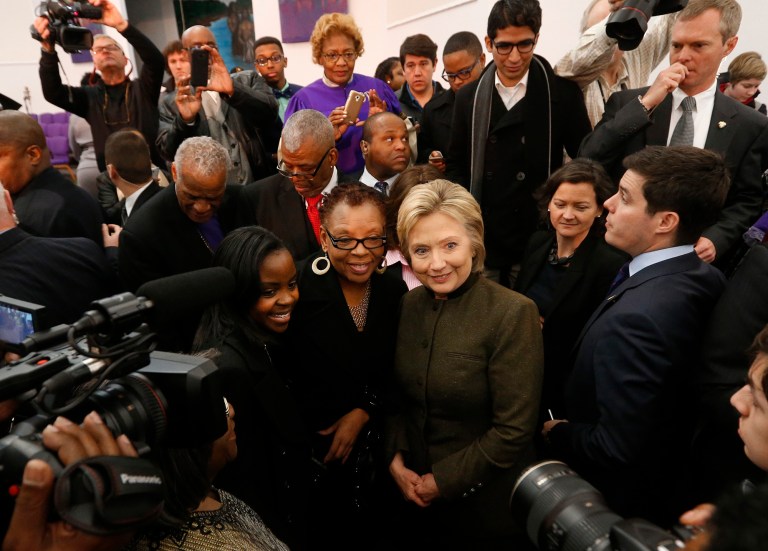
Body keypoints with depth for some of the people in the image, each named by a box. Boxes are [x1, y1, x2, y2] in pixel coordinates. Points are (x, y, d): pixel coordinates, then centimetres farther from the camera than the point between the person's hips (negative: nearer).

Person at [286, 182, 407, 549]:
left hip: (371, 452, 4)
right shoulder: (298, 290, -21)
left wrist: (363, 413, -8)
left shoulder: (395, 292, -6)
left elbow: (396, 374, 3)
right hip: (308, 453, -4)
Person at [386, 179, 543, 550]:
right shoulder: (408, 306, -4)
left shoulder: (512, 313, -21)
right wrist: (395, 459, -5)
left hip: (487, 507, -4)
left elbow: (514, 429, -20)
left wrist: (444, 480, -13)